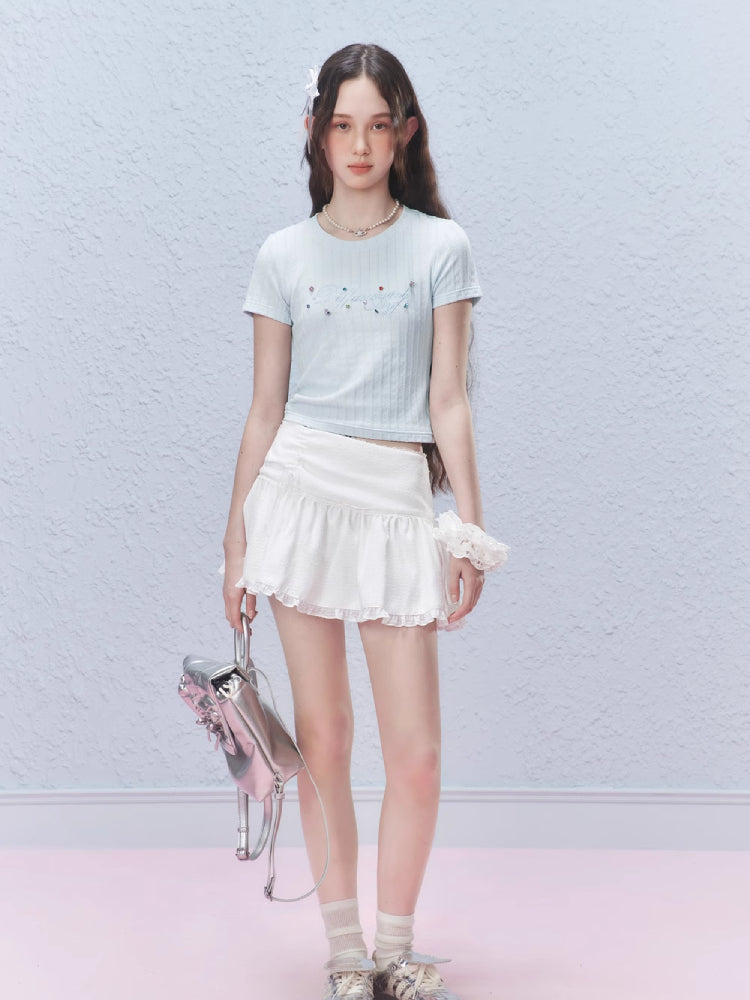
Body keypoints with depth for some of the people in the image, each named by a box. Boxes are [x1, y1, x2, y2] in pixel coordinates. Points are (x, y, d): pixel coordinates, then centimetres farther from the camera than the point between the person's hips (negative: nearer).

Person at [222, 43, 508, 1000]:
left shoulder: (440, 248, 6)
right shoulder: (284, 255, 8)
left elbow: (448, 401, 4)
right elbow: (264, 407, 9)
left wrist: (471, 529, -1)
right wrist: (237, 534, 8)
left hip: (400, 499, 0)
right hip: (301, 487, 0)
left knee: (416, 752, -2)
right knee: (322, 735, 3)